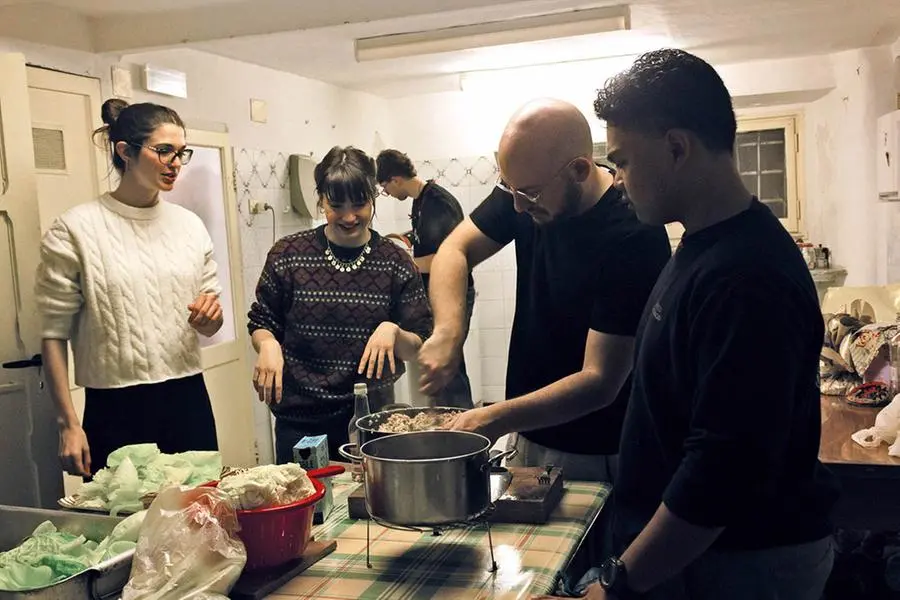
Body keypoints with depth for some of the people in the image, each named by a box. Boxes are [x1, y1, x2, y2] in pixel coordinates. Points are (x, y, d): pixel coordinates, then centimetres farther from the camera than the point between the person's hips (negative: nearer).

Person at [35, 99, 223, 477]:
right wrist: (68, 424, -9)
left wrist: (210, 316, -8)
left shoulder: (190, 225, 7)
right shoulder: (76, 230, -6)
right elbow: (54, 335, -6)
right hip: (116, 411, -3)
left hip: (188, 402, 4)